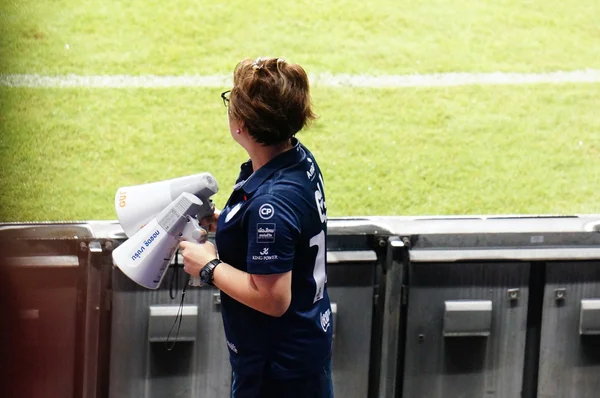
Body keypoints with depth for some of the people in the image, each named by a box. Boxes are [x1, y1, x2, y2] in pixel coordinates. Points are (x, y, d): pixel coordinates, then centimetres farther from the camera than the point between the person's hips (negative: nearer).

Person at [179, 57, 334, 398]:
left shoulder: (271, 203, -32)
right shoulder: (299, 160, -4)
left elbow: (273, 298, -29)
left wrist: (209, 266, -18)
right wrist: (220, 221, 2)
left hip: (279, 364, -9)